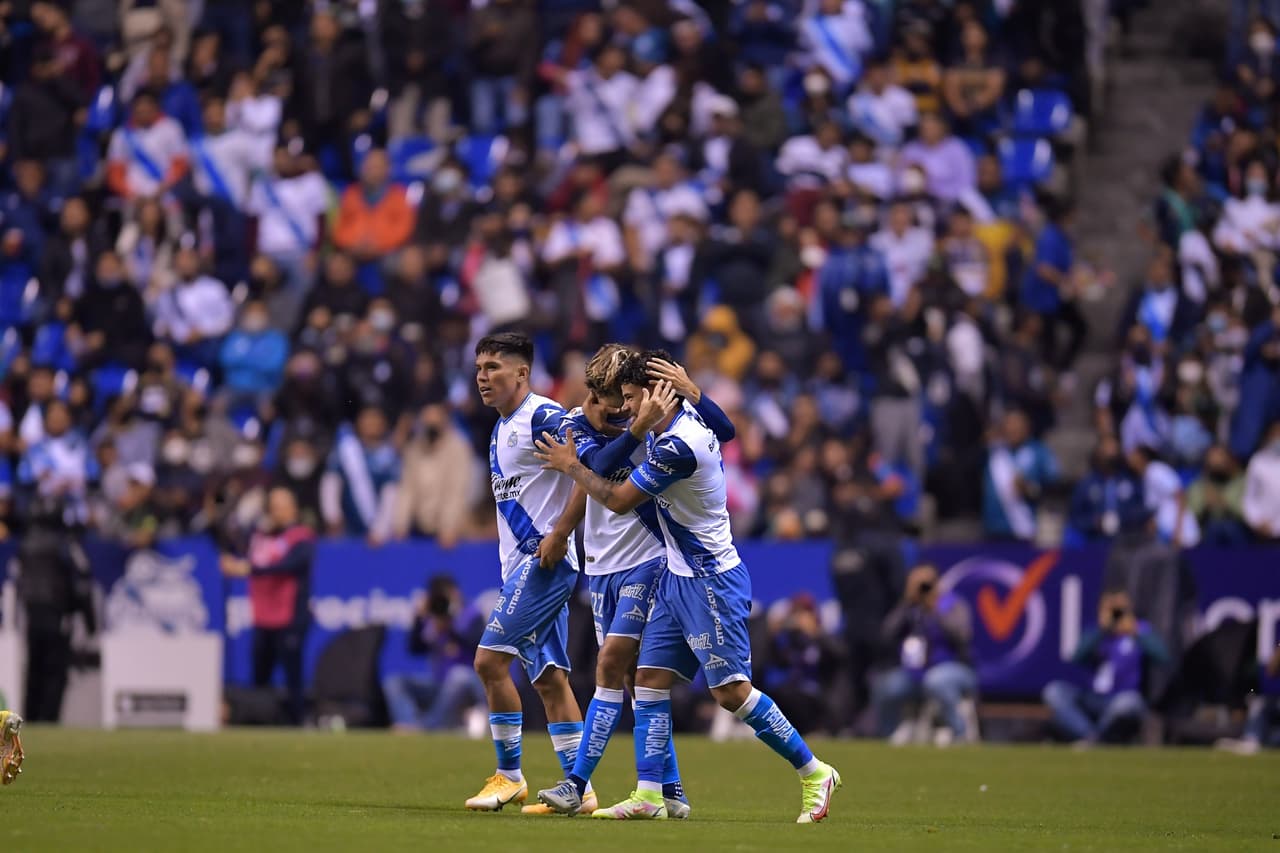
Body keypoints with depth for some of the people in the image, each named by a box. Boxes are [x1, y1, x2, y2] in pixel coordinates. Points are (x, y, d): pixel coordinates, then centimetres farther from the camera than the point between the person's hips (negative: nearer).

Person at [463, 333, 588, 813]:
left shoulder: (543, 417, -12)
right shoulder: (502, 430, 17)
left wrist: (559, 535, -21)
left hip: (545, 561, -9)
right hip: (520, 564, 9)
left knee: (490, 658, -12)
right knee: (548, 676, 7)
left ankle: (509, 775, -2)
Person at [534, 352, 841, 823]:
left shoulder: (677, 446, -23)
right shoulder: (687, 420, 5)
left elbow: (618, 501, -14)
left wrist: (571, 466, 1)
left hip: (709, 581, -10)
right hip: (678, 579, 10)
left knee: (731, 691, -10)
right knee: (650, 678, 3)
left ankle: (813, 772, 2)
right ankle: (649, 796, 0)